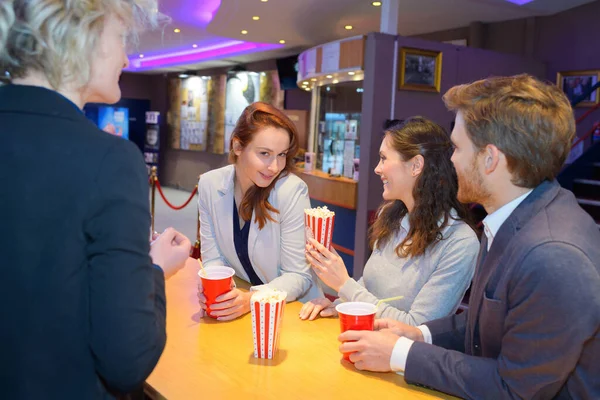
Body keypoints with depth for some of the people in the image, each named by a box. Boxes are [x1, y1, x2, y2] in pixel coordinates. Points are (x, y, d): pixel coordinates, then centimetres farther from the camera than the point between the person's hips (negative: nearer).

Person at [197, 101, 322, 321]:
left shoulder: (292, 190, -18)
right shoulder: (209, 184, -8)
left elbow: (298, 276, -15)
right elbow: (213, 258, -1)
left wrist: (252, 300, -29)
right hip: (238, 310, 3)